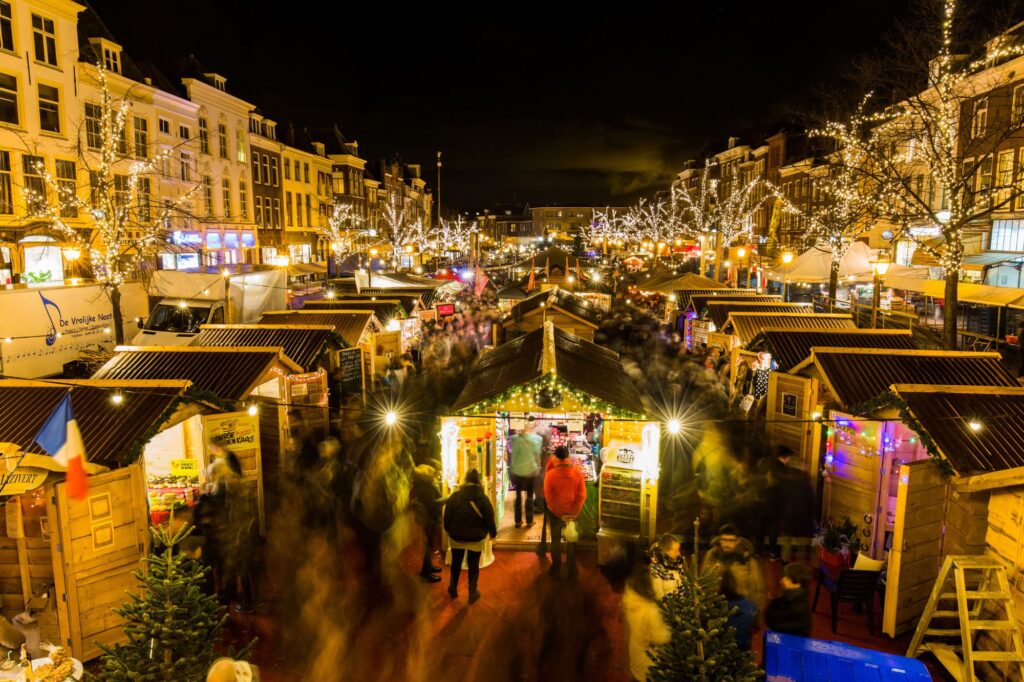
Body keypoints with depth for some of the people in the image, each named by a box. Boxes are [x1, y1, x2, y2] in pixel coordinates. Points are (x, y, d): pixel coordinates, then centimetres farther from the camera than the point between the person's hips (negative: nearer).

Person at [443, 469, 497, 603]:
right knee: (473, 565, 13)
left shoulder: (455, 496, -11)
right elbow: (489, 519, -11)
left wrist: (448, 530, 13)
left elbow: (447, 516, -5)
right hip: (476, 538, -1)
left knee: (456, 563, 20)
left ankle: (453, 590, 34)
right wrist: (493, 532, 6)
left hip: (456, 536, 1)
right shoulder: (483, 498, -14)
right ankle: (472, 594, 20)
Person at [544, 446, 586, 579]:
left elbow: (548, 497, -16)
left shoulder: (550, 474, -18)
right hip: (573, 512, 2)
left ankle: (556, 568, 25)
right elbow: (582, 495, -13)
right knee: (572, 540, 18)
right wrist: (573, 512, -10)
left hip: (555, 512, -1)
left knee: (555, 540, 16)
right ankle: (571, 569, 25)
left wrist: (559, 513, -9)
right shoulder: (577, 473, -12)